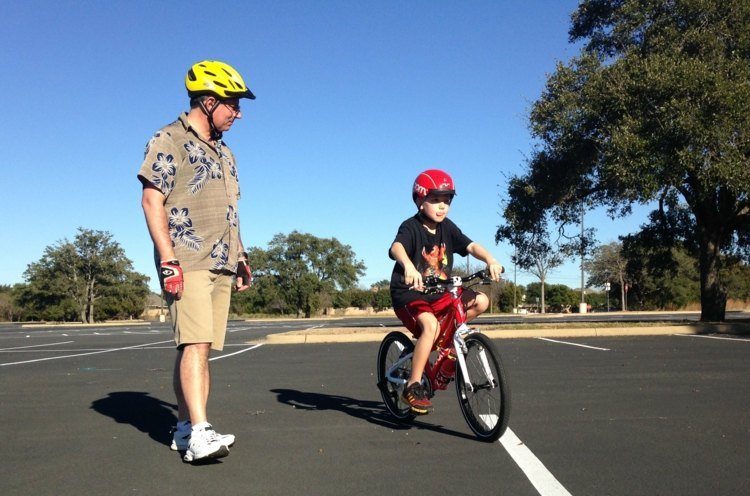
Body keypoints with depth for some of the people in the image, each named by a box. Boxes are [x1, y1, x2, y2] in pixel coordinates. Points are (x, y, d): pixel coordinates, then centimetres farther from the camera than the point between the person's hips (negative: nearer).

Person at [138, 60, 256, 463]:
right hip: (186, 262, -7)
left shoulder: (224, 152, 22)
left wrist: (241, 257, 19)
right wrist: (169, 261, -17)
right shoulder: (169, 141, -2)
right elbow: (151, 201, -10)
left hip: (221, 264, 8)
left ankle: (184, 428, 12)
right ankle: (199, 433, -18)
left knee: (202, 346, 6)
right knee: (195, 343, -16)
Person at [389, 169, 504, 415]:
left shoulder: (447, 228, 3)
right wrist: (409, 267, -58)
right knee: (430, 324, -34)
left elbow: (471, 246, -7)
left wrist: (490, 260, -28)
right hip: (409, 294, -7)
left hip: (439, 293, 7)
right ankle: (413, 386, -23)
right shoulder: (411, 227, -15)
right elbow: (396, 247, -36)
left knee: (480, 301, -7)